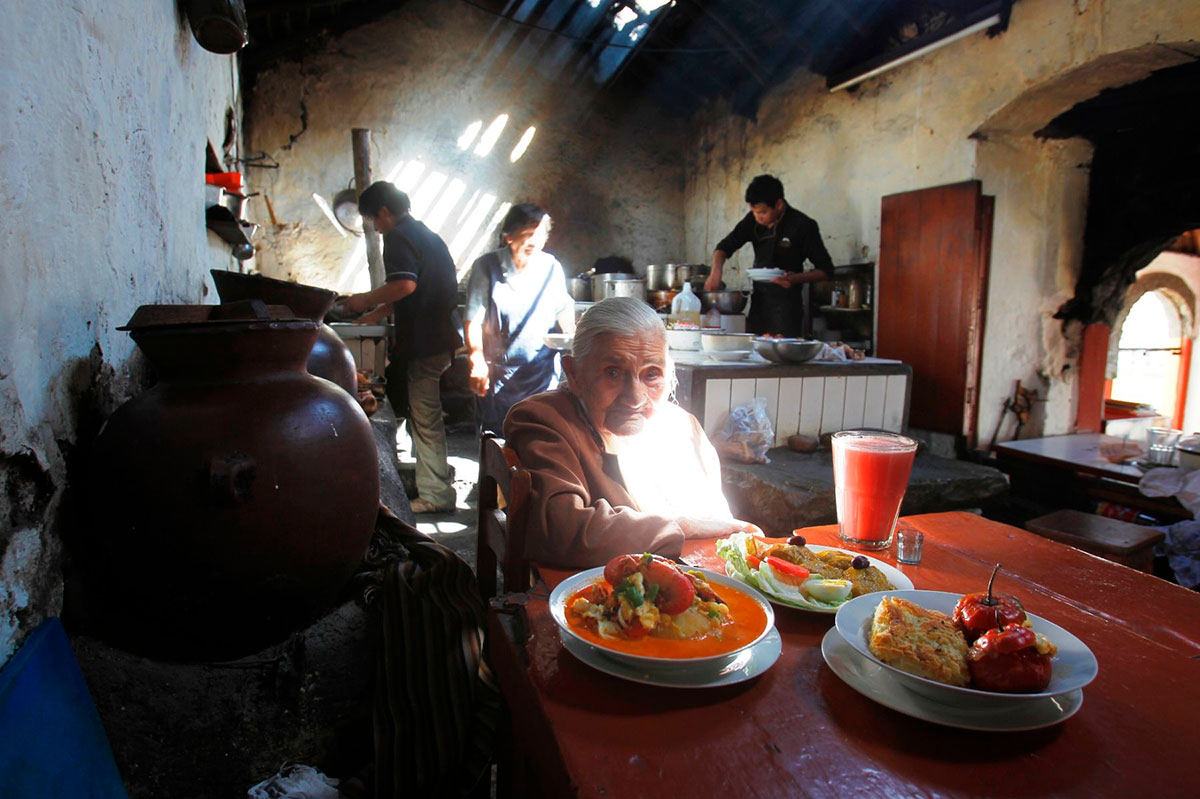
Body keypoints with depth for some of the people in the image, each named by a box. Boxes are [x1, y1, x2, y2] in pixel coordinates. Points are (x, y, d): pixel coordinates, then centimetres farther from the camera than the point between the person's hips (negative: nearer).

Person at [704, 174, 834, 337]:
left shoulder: (803, 226, -10)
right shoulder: (753, 220, 2)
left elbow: (826, 270, -5)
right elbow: (725, 246, 7)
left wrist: (796, 279, -22)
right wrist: (716, 272, -12)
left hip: (787, 304, -4)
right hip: (758, 302, 5)